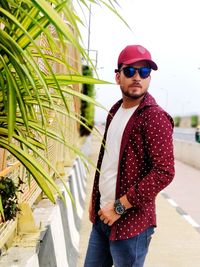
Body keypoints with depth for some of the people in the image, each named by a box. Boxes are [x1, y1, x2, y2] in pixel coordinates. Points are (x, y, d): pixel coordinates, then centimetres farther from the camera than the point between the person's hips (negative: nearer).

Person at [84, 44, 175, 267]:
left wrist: (120, 207, -20)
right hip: (102, 216, 8)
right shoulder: (115, 111, 10)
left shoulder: (154, 117, -15)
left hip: (131, 222, -7)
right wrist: (95, 199, 14)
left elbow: (164, 172, -22)